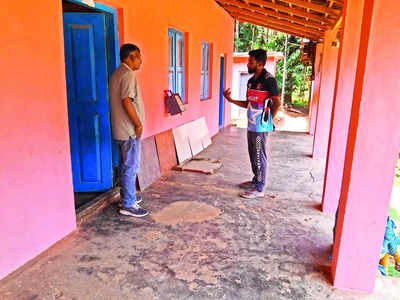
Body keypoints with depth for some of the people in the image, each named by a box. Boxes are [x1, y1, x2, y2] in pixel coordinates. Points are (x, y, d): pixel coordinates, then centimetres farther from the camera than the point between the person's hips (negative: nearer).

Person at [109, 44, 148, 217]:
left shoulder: (117, 74, 16)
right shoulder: (128, 75, -15)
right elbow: (127, 102, -24)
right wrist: (138, 124, -17)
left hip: (121, 129, 10)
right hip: (130, 130, -10)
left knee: (125, 165, 17)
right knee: (131, 167, -3)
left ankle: (126, 197, 29)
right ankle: (128, 205, 4)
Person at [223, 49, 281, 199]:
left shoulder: (268, 80, -14)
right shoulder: (251, 81, 12)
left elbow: (277, 103, -14)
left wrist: (267, 120, -6)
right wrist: (231, 100, 7)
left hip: (260, 126, -8)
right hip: (251, 125, 8)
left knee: (259, 157, 0)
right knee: (253, 155, 17)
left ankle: (259, 189, 11)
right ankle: (255, 181, 33)